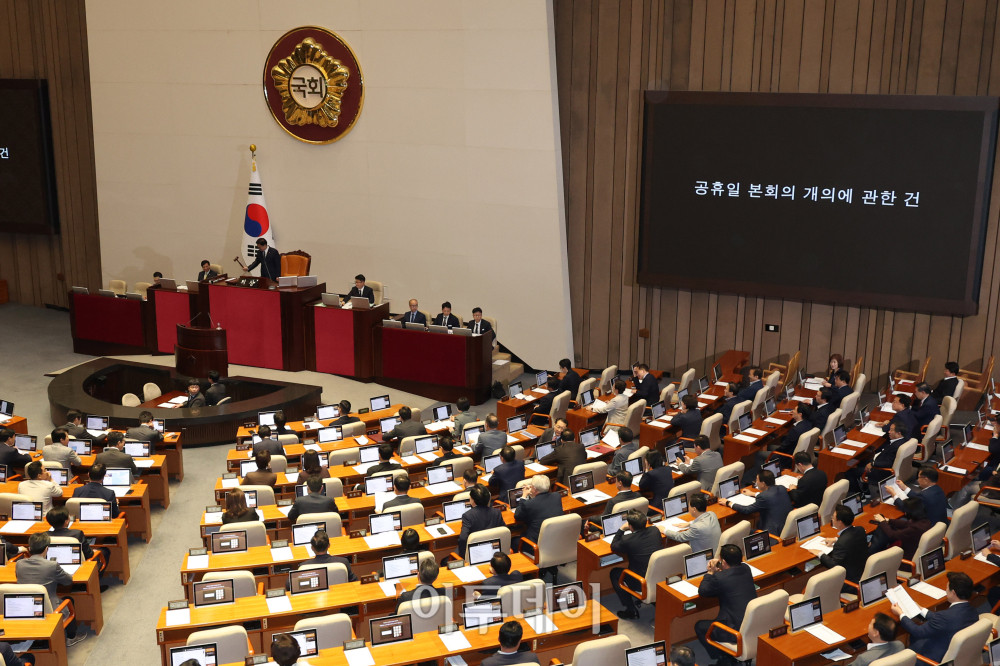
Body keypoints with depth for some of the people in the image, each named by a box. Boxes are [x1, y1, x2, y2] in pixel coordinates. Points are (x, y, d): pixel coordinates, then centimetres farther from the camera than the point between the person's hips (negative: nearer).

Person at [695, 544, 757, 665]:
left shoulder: (720, 578, -20)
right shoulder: (746, 569, 0)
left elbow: (702, 592, -3)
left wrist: (711, 572, 6)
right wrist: (719, 570, 9)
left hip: (737, 632, -8)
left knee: (699, 626, 13)